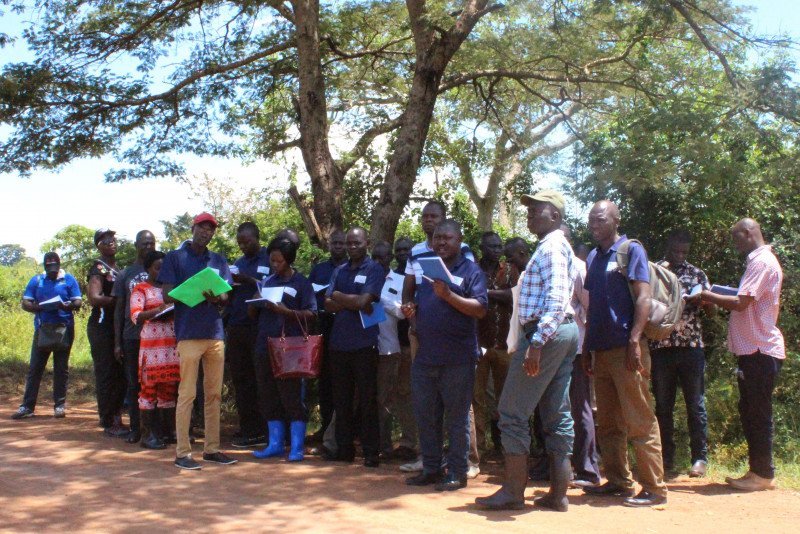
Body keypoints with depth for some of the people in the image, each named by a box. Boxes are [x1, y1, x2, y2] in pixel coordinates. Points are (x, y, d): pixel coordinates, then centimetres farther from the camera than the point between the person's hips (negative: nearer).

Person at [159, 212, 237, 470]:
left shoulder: (219, 260, 18)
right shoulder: (175, 257, 5)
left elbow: (225, 297, 10)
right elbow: (167, 295, -3)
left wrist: (216, 297, -14)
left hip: (216, 333, 5)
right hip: (189, 334, -5)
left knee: (214, 394, 7)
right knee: (187, 394, -5)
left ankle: (211, 448, 15)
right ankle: (182, 453, -1)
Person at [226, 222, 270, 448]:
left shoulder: (269, 260, -1)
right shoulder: (238, 263, 19)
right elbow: (230, 294, 20)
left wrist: (249, 281, -18)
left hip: (259, 328, -6)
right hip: (236, 327, 7)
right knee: (241, 381, 6)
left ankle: (265, 431, 1)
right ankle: (248, 431, 13)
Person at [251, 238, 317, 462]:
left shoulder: (301, 283, 0)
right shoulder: (267, 282, 16)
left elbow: (310, 314, -8)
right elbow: (253, 314, 20)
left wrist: (286, 311, -21)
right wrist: (255, 303, -3)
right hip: (265, 348, 6)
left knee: (292, 398, -3)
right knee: (269, 398, 10)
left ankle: (297, 447, 3)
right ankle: (275, 444, 20)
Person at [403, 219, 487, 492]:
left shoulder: (470, 270, -1)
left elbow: (480, 308, -13)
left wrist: (448, 295, -23)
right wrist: (410, 310, 4)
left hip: (457, 359, -6)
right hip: (425, 356, 6)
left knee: (457, 418, 1)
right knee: (426, 417, 11)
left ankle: (457, 472, 8)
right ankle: (431, 468, 22)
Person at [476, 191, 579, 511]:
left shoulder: (551, 247, -11)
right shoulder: (559, 247, 21)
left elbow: (556, 299, -23)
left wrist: (536, 343, -28)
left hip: (546, 332, -10)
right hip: (566, 332, 10)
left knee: (513, 413, -6)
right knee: (557, 415, 9)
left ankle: (513, 492, -2)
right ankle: (558, 494, 11)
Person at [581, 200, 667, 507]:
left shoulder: (631, 250, -2)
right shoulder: (593, 258, 18)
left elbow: (643, 298, -11)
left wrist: (634, 341, -20)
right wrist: (587, 348, 16)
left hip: (625, 349, -8)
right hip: (601, 351, 8)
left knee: (639, 421, -7)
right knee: (608, 423, 12)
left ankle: (654, 488, -3)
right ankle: (618, 481, 21)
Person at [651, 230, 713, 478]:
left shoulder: (697, 273, 10)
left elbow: (711, 308, 10)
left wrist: (701, 299, -12)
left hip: (692, 347, 0)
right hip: (661, 347, 0)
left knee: (695, 404, 2)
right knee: (663, 406, 6)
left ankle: (700, 458, 8)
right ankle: (666, 457, 13)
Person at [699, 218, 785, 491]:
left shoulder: (762, 262, -14)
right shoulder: (761, 261, 18)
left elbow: (741, 302, -21)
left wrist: (709, 297, -8)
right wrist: (717, 299, 10)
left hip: (761, 351, -10)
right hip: (754, 349, 10)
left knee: (758, 412, -4)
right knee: (749, 410, 13)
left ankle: (763, 474, 2)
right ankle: (758, 470, 19)